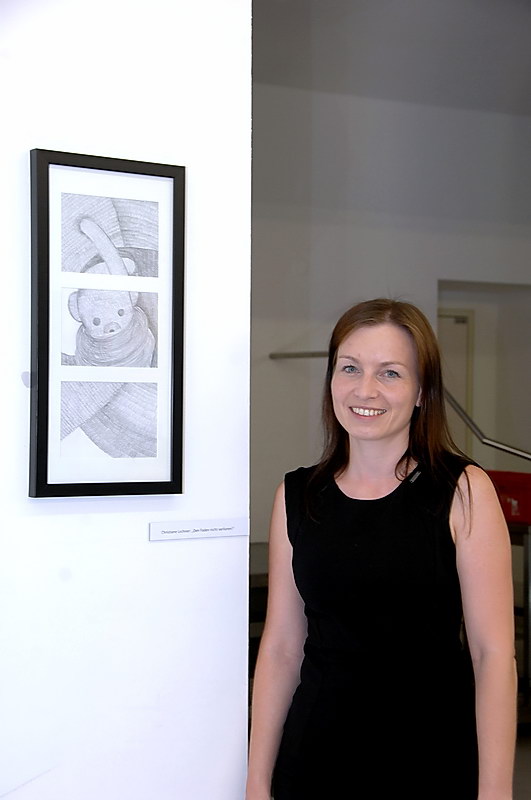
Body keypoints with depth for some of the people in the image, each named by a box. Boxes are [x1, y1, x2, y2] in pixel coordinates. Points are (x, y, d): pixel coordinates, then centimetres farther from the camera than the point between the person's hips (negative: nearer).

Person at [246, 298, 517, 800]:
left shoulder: (464, 492, -8)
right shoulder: (296, 496, 1)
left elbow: (493, 653, -11)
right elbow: (281, 648, 3)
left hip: (435, 757, -2)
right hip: (316, 757, 3)